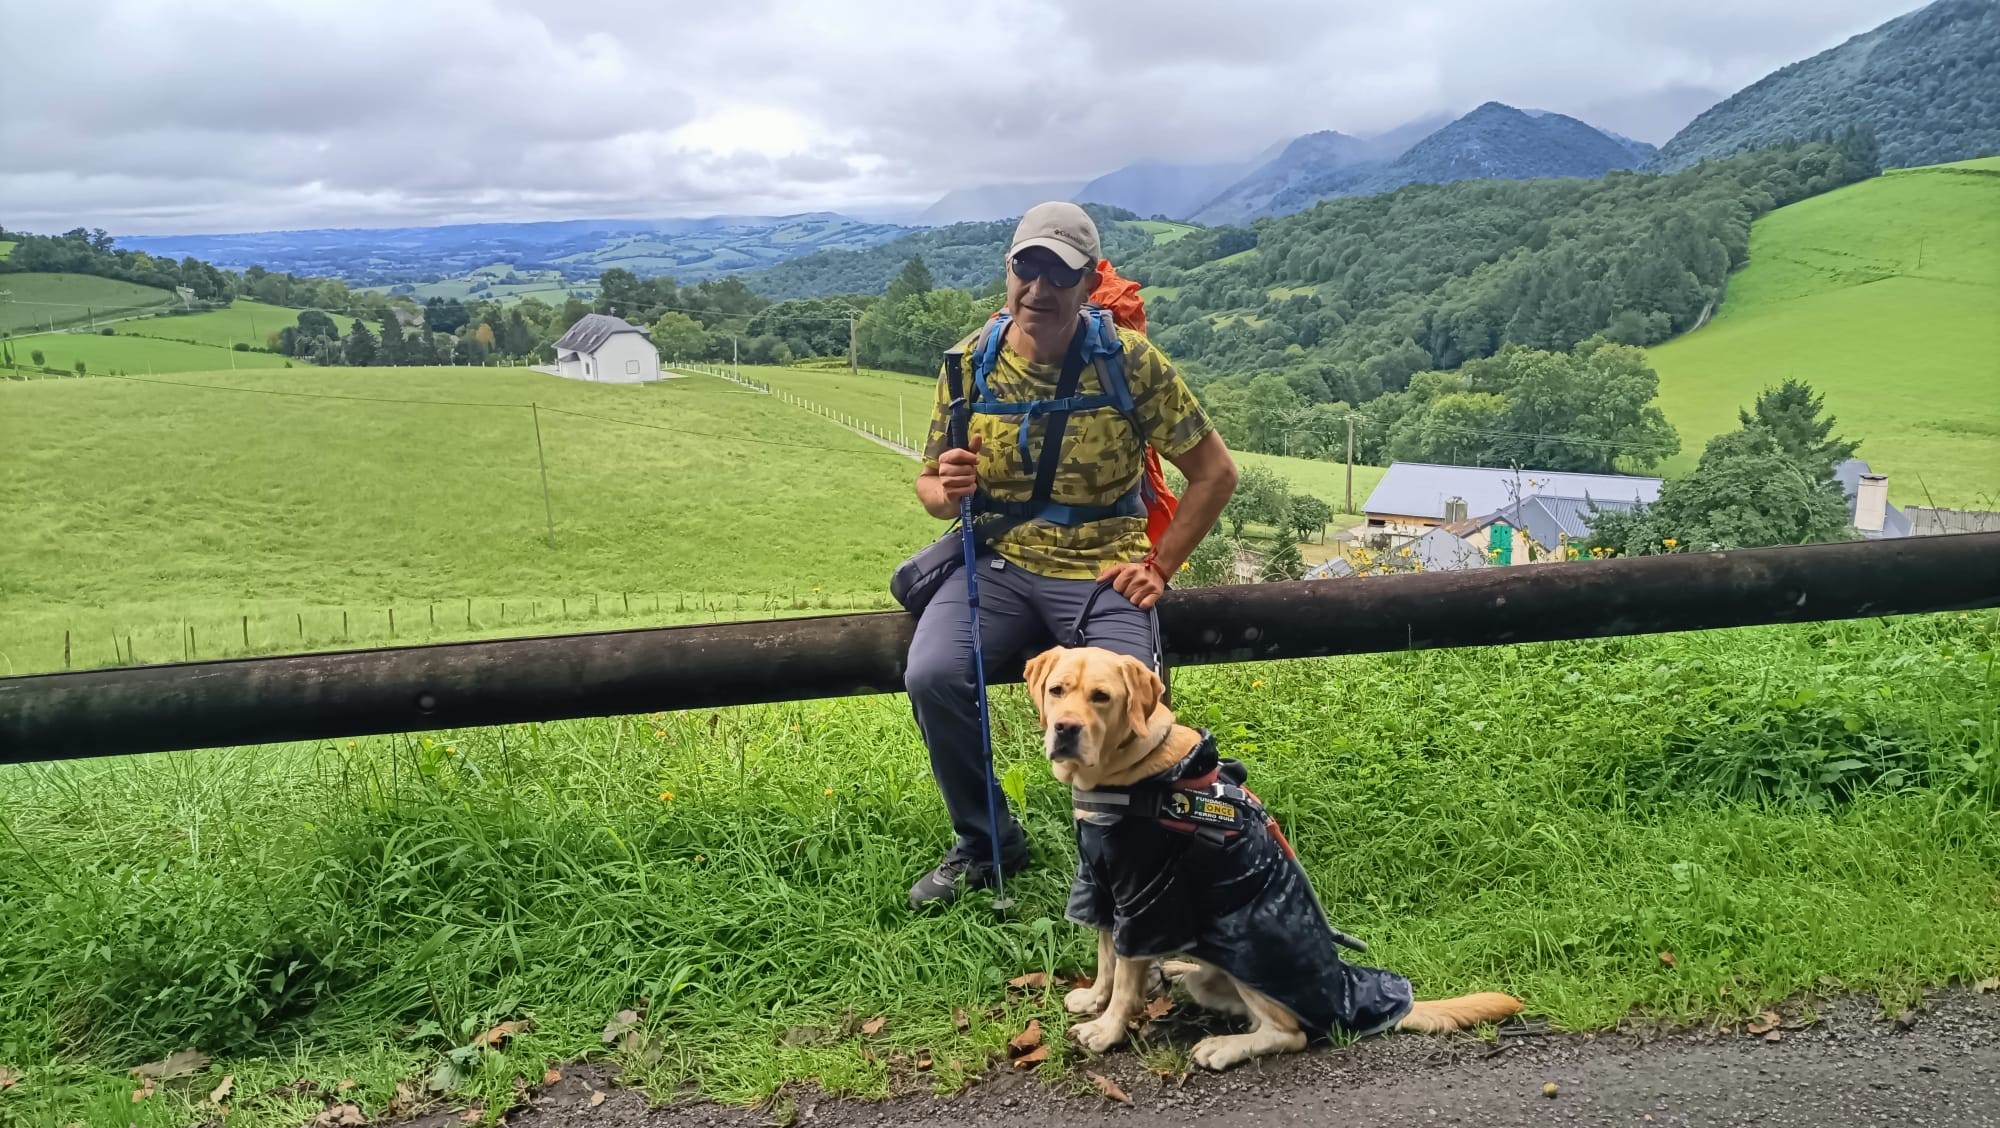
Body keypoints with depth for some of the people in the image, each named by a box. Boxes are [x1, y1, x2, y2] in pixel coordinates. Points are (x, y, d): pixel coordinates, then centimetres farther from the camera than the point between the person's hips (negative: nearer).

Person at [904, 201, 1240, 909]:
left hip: (1103, 568, -2)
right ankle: (984, 845, 1)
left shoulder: (1130, 360, -7)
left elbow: (1214, 471, 0)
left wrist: (1158, 566, -6)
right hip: (998, 563, 2)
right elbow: (931, 488, 10)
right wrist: (944, 490, -15)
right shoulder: (969, 361, 0)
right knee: (931, 676, -25)